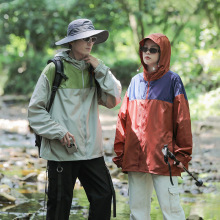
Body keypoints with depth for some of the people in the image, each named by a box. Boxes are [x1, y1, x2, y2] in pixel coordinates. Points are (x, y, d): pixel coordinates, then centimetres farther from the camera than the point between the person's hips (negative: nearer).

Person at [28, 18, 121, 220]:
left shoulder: (93, 69, 10)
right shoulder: (55, 69, -5)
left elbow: (112, 100, 0)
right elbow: (35, 110, -4)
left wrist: (100, 69, -7)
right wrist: (59, 132, -14)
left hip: (91, 149, 5)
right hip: (62, 150, -4)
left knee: (104, 196, 3)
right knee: (60, 204, 3)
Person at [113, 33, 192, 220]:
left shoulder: (172, 80, 0)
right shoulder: (136, 81, 14)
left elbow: (182, 119, -2)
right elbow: (124, 117, 15)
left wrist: (182, 154, -5)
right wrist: (120, 151, 10)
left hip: (162, 155, -5)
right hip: (135, 156, 5)